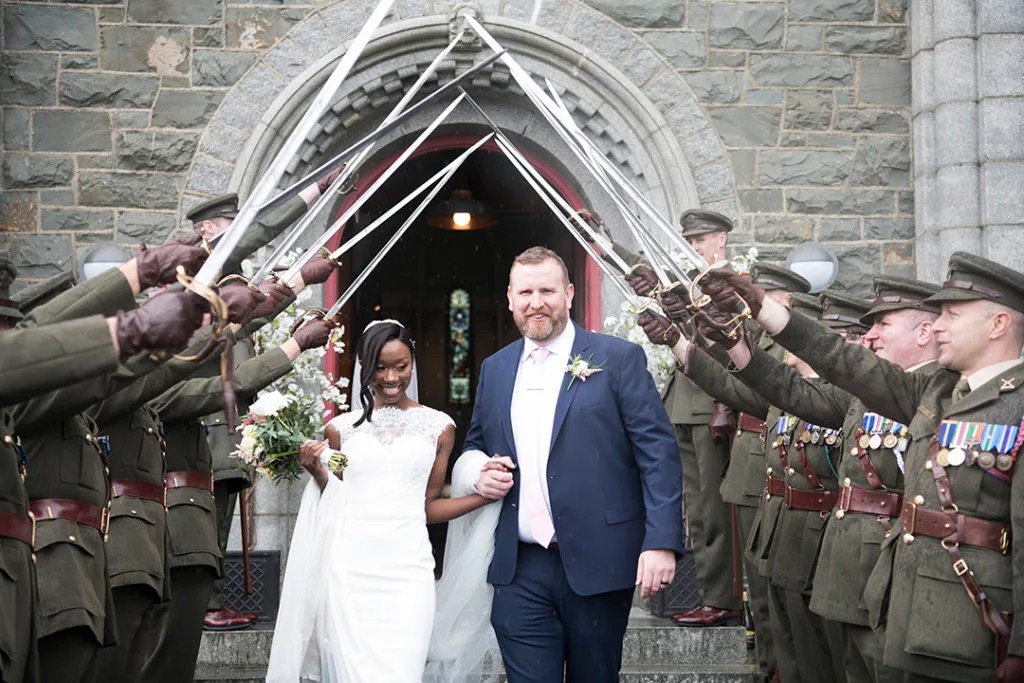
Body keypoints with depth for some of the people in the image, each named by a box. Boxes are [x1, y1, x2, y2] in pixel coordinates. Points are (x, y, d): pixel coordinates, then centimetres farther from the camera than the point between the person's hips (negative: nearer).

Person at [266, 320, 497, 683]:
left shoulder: (438, 426, 8)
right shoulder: (341, 428, 10)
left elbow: (428, 506, 10)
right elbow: (336, 502, 14)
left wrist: (484, 496, -3)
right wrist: (317, 472, -4)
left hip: (407, 571, -1)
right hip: (348, 571, 1)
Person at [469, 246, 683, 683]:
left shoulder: (618, 359, -2)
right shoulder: (494, 369, 13)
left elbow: (658, 453, -6)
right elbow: (475, 445, 26)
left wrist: (661, 542, -16)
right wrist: (480, 475, 2)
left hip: (597, 564, -3)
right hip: (520, 569, 3)